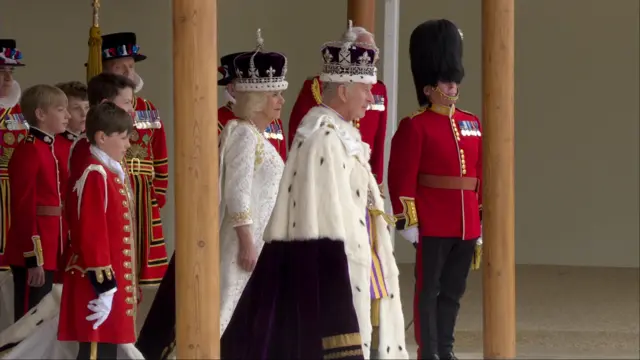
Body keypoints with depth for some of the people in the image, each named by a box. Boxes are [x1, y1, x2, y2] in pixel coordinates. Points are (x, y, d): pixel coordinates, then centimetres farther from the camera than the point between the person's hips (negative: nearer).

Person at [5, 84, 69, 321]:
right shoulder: (28, 152, -15)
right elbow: (23, 208, -18)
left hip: (48, 252, 9)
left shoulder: (49, 150, 14)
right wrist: (33, 259, -20)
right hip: (34, 255, -9)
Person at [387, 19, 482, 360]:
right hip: (432, 225, -6)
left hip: (466, 225, 6)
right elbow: (402, 177, -10)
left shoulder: (472, 124, 13)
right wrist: (407, 221, -14)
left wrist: (483, 218, 14)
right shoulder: (414, 126, -7)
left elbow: (481, 175, 16)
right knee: (429, 290, 0)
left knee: (453, 291, 11)